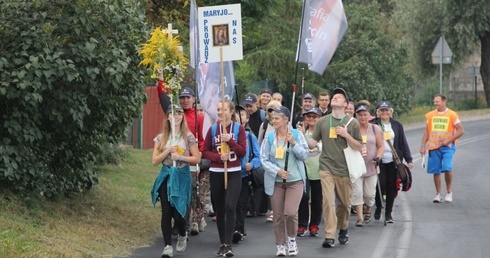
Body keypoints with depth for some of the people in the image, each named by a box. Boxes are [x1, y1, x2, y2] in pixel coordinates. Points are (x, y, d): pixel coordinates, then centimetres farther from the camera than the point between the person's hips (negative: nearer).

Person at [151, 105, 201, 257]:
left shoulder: (188, 137, -1)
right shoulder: (161, 138, 4)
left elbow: (197, 158, -3)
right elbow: (154, 161, 1)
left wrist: (180, 157, -16)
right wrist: (168, 151, -12)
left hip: (181, 176, -2)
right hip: (165, 176, 2)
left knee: (178, 212, -5)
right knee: (166, 212, -4)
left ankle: (182, 236, 26)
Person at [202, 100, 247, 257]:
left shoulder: (239, 129, 0)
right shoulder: (212, 129, 3)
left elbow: (243, 152, -4)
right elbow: (205, 152, 3)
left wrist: (230, 140, -17)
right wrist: (218, 157, -15)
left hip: (234, 173, -2)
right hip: (216, 173, 2)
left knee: (230, 207, -16)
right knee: (219, 209, 6)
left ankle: (228, 244, -16)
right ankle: (222, 244, 15)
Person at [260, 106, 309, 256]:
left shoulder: (296, 135, -2)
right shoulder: (269, 138, 0)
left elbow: (304, 155, -5)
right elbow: (264, 159, -2)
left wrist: (293, 143, -19)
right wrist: (277, 171, -15)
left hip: (295, 181, -2)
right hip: (276, 182, 2)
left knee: (290, 212, -15)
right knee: (278, 216, 5)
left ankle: (292, 239, 10)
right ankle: (280, 245, 21)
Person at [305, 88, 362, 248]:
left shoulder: (352, 123, 3)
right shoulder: (322, 122, 6)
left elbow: (359, 147, 4)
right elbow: (312, 143, 5)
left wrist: (346, 135, -11)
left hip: (344, 169, 0)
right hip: (326, 168, 0)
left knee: (344, 203, 10)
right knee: (328, 201, -13)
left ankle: (343, 229, 35)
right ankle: (329, 236, -14)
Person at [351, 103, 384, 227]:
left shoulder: (375, 129, 6)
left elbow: (381, 146, 6)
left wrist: (378, 157, -10)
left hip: (371, 167, 1)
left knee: (369, 193, 5)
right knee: (357, 192, -10)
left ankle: (368, 211, 33)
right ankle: (360, 217, -6)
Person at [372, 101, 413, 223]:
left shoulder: (397, 125, 9)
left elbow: (403, 143, 10)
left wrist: (408, 159, 5)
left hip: (393, 161, 2)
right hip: (379, 161, -2)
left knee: (391, 187, 2)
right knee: (380, 186, -7)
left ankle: (388, 213, 13)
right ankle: (378, 208, 18)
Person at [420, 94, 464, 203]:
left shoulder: (452, 115, -2)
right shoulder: (430, 115, 9)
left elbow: (460, 131, -3)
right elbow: (427, 131, 16)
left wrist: (448, 141, -11)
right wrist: (423, 146, 7)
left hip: (447, 147, -4)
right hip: (433, 147, 4)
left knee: (447, 168, -19)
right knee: (436, 171, 4)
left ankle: (449, 191, -2)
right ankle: (438, 194, 15)